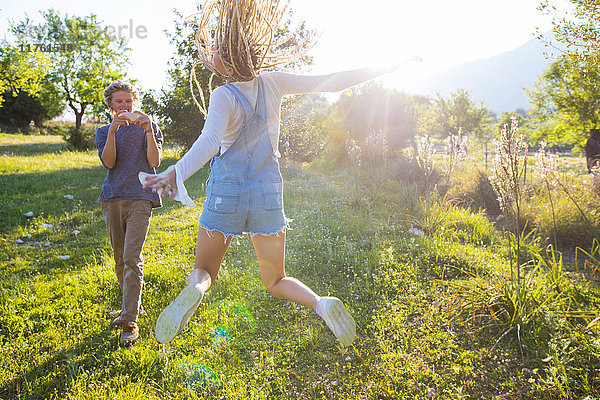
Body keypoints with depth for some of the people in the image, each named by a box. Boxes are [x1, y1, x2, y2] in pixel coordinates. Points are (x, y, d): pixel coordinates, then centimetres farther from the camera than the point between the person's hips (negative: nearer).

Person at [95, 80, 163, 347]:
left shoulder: (148, 127, 10)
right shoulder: (103, 132, 16)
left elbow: (154, 162, -4)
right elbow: (108, 162, -3)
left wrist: (148, 131, -15)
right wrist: (113, 130, -14)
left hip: (140, 198, -4)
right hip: (112, 199, 4)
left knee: (132, 258, -13)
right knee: (119, 258, 11)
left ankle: (130, 322, -12)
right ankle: (130, 306, 30)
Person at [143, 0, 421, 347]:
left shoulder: (224, 96, -14)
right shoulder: (272, 83, -2)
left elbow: (210, 140, -33)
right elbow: (331, 83, -1)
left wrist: (177, 172, -48)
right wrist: (385, 68, 8)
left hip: (226, 194, -3)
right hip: (268, 194, 4)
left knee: (204, 269, 17)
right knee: (276, 282, 17)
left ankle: (194, 289, -21)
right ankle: (321, 303, -13)